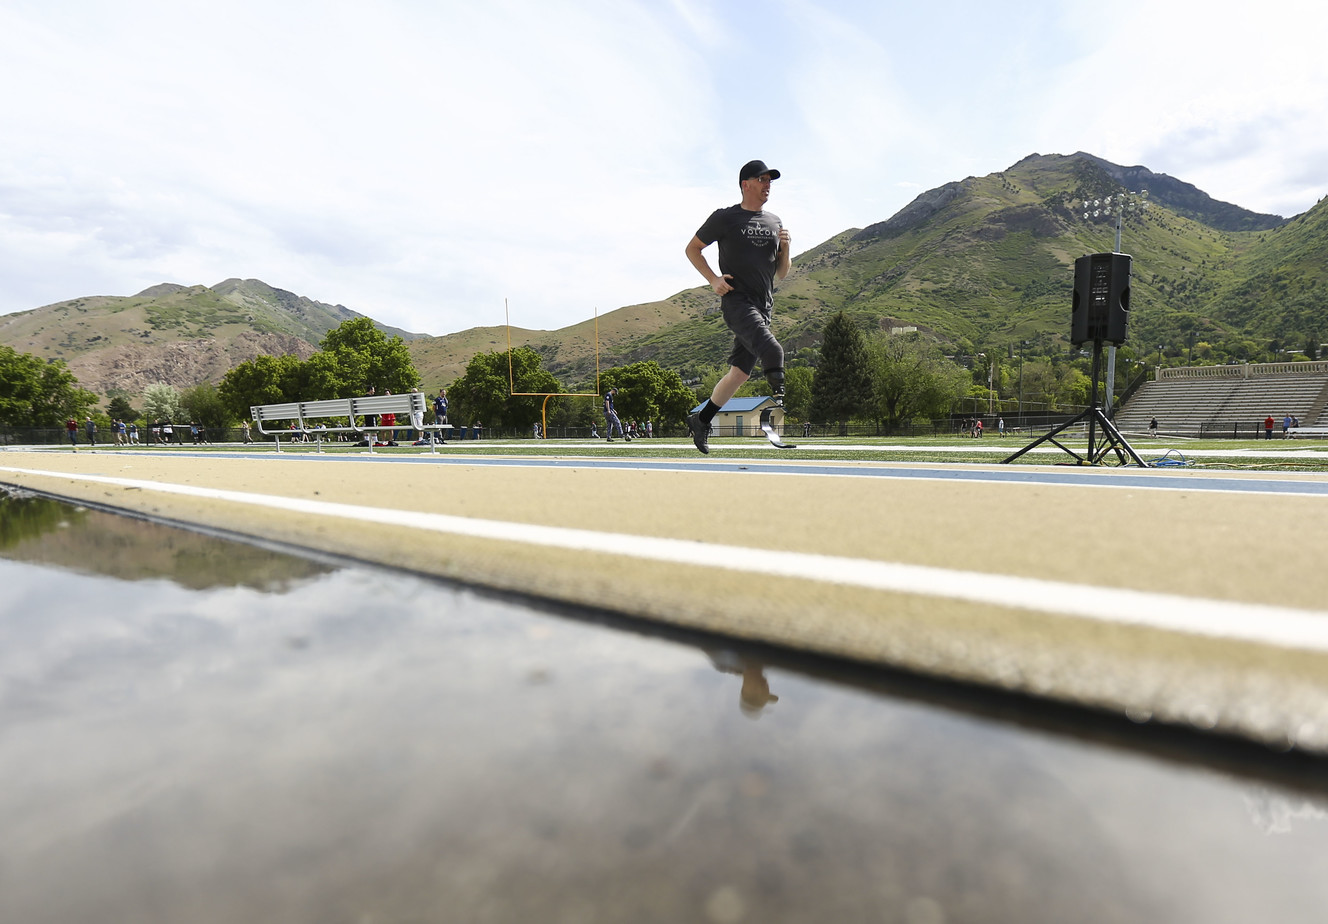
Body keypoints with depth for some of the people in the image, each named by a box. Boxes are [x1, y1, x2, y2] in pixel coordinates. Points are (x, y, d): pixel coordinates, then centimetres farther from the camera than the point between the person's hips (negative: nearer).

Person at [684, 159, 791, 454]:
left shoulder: (775, 222, 17)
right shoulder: (724, 217, 2)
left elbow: (781, 274, 19)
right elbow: (692, 249, 9)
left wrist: (785, 247, -1)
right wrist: (713, 279, -5)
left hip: (764, 306, 6)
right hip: (737, 301, -6)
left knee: (740, 373, 7)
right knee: (772, 351, -32)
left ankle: (701, 420, 22)